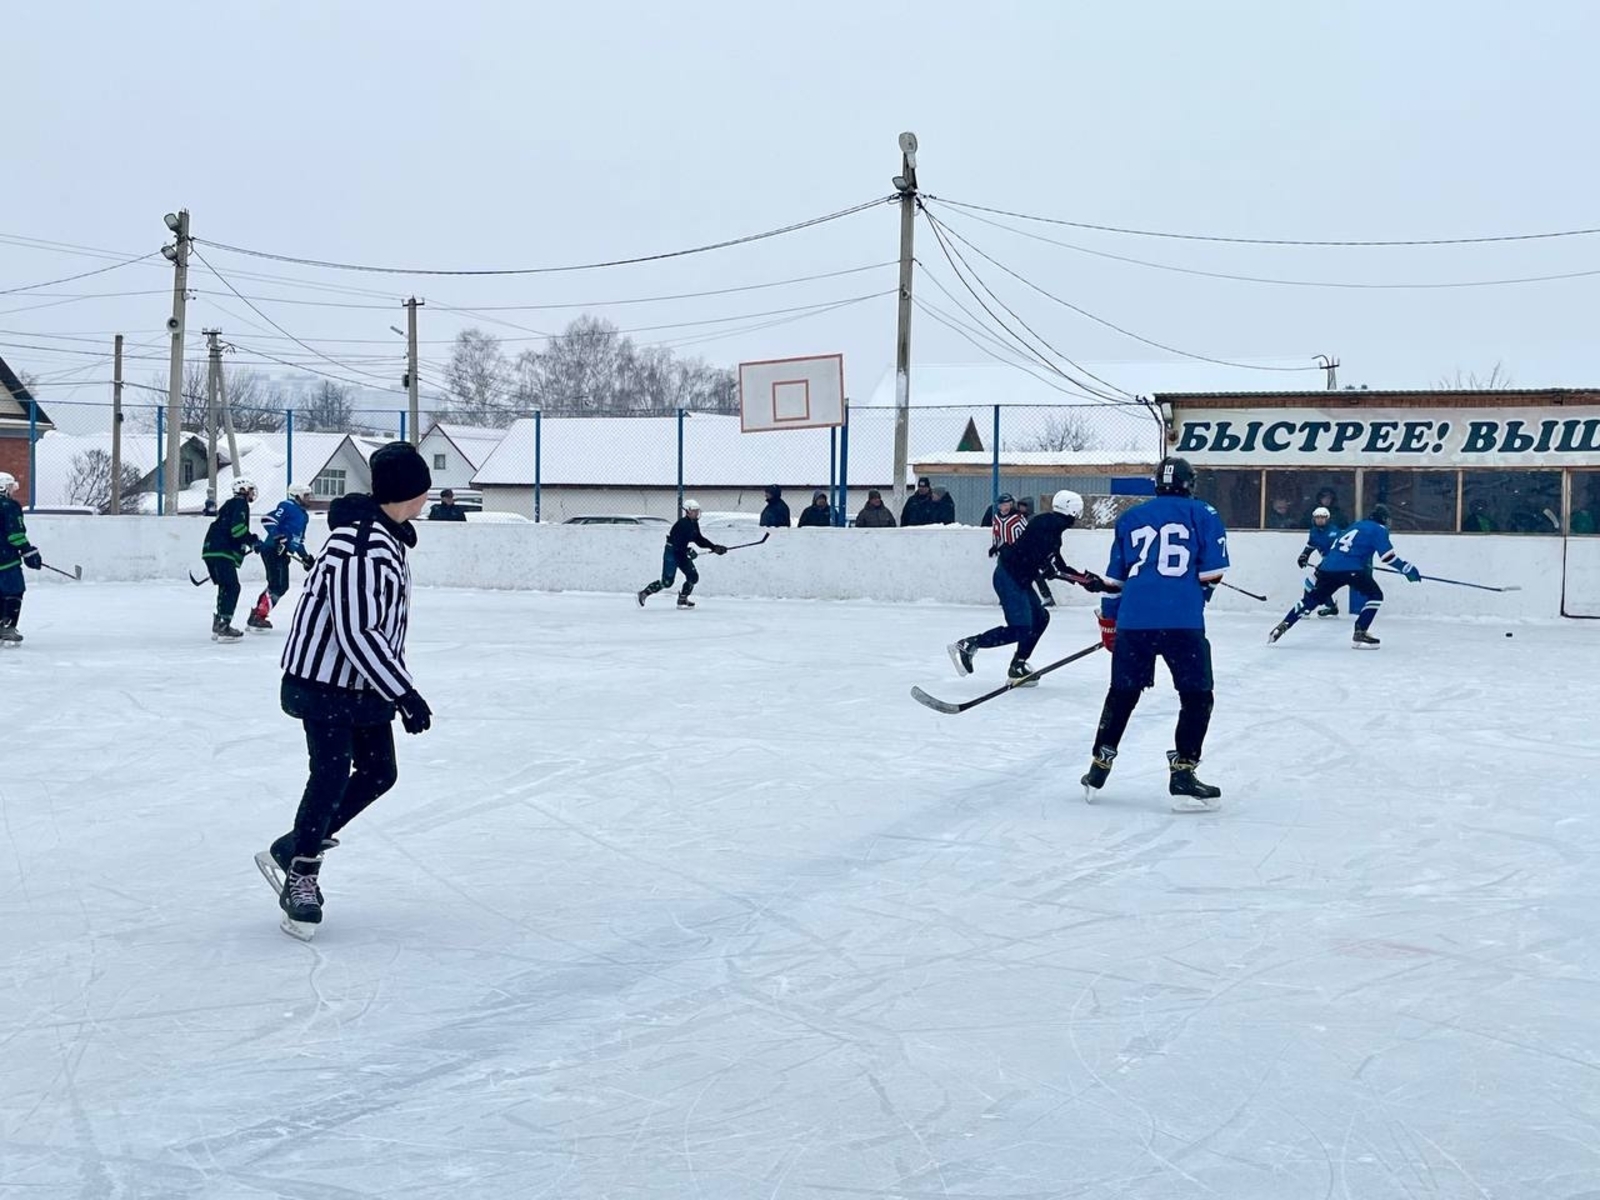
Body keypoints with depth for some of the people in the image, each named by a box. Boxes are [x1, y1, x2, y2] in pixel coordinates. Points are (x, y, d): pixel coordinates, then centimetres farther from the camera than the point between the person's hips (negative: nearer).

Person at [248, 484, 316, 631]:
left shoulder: (303, 515, 22)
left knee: (281, 586, 13)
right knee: (278, 585, -15)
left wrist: (305, 556, 20)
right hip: (273, 551, -10)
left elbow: (298, 539, 29)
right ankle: (258, 617, -14)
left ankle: (256, 613, 20)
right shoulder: (287, 506, -7)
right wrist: (278, 537, -27)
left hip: (283, 554, 10)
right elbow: (267, 519, -19)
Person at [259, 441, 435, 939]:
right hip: (325, 682, -10)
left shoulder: (389, 537, 8)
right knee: (332, 776, -6)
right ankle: (301, 877, 11)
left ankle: (290, 849, 22)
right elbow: (356, 634, -28)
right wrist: (405, 693, -25)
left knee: (379, 772, 11)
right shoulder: (359, 544, -25)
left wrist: (400, 688, 20)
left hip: (363, 682, 10)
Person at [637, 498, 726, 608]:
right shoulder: (682, 523, -22)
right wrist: (688, 550, -34)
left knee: (693, 576, 0)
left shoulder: (694, 524, 6)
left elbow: (699, 539, 13)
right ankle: (644, 593, 6)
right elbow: (676, 541, -29)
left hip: (682, 553, 9)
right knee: (667, 581, -9)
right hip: (671, 553, -9)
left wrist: (714, 547, 6)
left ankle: (682, 599, 10)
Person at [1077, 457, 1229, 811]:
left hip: (1133, 619, 4)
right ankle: (1182, 774, -3)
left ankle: (1099, 768, 20)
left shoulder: (1130, 519, 18)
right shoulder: (1204, 515, 10)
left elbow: (1115, 577, 18)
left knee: (1122, 693, 17)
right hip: (1183, 620, -3)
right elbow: (1211, 573, 4)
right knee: (1197, 696, 6)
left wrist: (1108, 621, 26)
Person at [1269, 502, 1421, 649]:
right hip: (1351, 569, -7)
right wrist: (1407, 569, 1)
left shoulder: (1357, 525, 28)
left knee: (1312, 598, 17)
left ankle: (1282, 626, 12)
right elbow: (1388, 556, -5)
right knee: (1375, 595, 6)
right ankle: (1360, 634, -3)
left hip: (1328, 566, 7)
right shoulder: (1379, 529, 6)